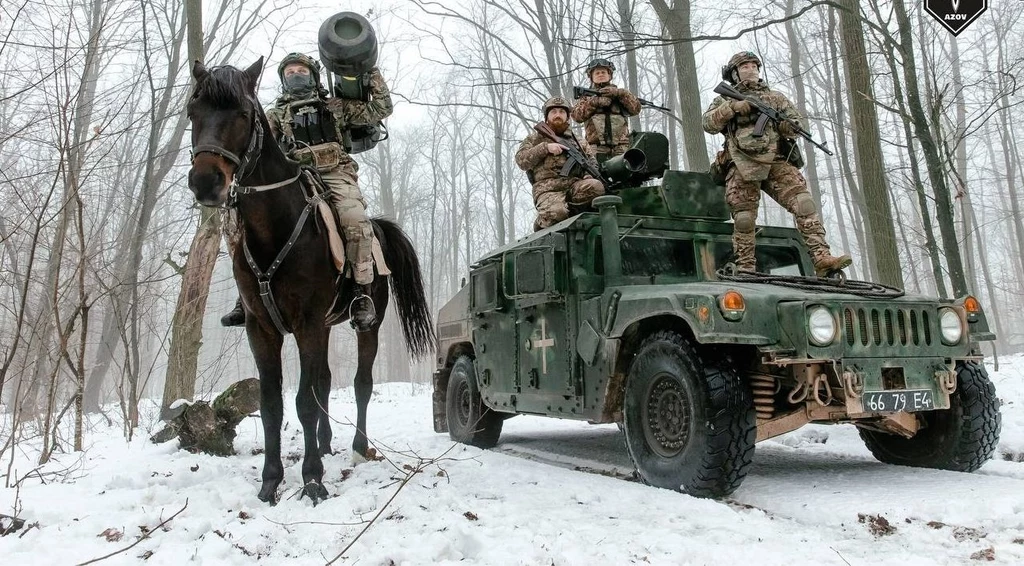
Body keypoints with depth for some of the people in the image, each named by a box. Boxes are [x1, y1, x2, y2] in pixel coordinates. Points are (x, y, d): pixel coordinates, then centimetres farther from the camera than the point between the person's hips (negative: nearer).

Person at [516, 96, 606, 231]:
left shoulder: (579, 141, 28)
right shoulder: (535, 138, 20)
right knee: (556, 212, -35)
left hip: (575, 185, 3)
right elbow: (521, 161, 4)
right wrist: (545, 147, -8)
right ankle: (541, 225, -2)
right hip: (548, 189, -3)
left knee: (596, 186, -30)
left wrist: (589, 176, -2)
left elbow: (593, 163, 22)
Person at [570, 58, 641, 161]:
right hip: (596, 148, -1)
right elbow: (577, 115, 5)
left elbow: (636, 108, 7)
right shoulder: (586, 97, 22)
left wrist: (618, 92, -5)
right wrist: (595, 102, -6)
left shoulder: (621, 94, 24)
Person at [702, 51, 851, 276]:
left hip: (776, 163, 2)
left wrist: (783, 125, -5)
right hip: (742, 168, -1)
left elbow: (798, 124, 18)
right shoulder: (725, 100, 21)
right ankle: (745, 270, 2)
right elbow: (709, 124, 4)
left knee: (804, 204, -17)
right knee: (744, 221, -6)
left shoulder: (775, 97, 26)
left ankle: (822, 259, -24)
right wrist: (732, 107, -9)